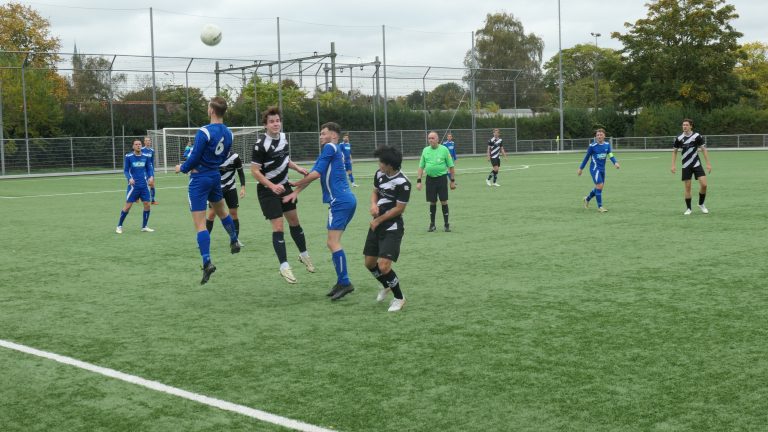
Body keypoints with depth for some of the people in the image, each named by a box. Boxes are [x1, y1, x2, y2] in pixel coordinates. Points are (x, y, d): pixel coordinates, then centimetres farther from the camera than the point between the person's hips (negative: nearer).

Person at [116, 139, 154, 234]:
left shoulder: (145, 157, 5)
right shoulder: (128, 157, -3)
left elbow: (149, 169, 10)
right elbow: (125, 170, -1)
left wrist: (151, 176, -10)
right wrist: (129, 178, -19)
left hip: (144, 185, 3)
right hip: (134, 185, -3)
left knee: (147, 204, 0)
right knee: (128, 206, -3)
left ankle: (144, 227, 15)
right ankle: (119, 226, 12)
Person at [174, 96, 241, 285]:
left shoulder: (204, 132, -21)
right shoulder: (228, 133, 2)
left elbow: (195, 158, -18)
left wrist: (182, 168, 1)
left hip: (200, 179, -7)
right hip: (215, 176, 7)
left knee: (200, 223, -5)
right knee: (221, 211, 31)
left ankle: (207, 262, -13)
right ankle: (234, 241, 46)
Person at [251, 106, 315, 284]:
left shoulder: (283, 137, 1)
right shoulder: (261, 145, -22)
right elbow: (254, 171, -20)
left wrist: (297, 168, 6)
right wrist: (272, 186, -29)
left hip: (283, 186, 7)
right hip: (268, 191, -7)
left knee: (294, 221, 17)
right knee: (278, 227, -10)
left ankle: (304, 255, 35)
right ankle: (284, 267, -4)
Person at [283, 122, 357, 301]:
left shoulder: (330, 148, -5)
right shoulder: (334, 150, 23)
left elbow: (316, 174, -10)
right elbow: (312, 173, 20)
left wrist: (295, 185, 4)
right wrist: (296, 192, 15)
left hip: (340, 202, -10)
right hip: (347, 200, 10)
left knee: (333, 242, -11)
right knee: (333, 242, 13)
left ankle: (344, 282, -11)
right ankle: (342, 282, 14)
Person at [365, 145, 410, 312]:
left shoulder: (402, 183, -22)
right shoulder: (379, 174, 0)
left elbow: (399, 209, -17)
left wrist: (378, 220, -9)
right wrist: (373, 204, -6)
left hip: (392, 228, -8)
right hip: (377, 225, 8)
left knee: (383, 266, -16)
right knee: (369, 263, 13)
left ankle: (399, 298, 8)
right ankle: (386, 286, 42)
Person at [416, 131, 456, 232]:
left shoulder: (444, 149, -3)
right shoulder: (425, 150, 6)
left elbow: (451, 166, 1)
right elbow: (421, 166, 9)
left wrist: (453, 181, 0)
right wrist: (418, 181, 2)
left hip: (442, 178, -2)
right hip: (430, 178, 2)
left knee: (444, 201, -1)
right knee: (432, 202, 7)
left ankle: (446, 224, 10)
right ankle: (432, 224, 18)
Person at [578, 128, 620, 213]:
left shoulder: (607, 144, 3)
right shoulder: (592, 146, -10)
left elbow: (610, 155, -5)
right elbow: (587, 157, 0)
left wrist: (615, 163, -25)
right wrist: (581, 168, 6)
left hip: (602, 169, 6)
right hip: (595, 168, -6)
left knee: (599, 187, 15)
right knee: (599, 186, -14)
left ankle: (587, 199, 39)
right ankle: (600, 207, -4)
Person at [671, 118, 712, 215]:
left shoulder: (697, 136, -6)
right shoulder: (679, 138, -2)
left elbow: (704, 149, -1)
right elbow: (674, 151, 10)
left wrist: (708, 164, -5)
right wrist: (673, 165, 3)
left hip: (697, 164, 0)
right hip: (686, 166, 1)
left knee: (704, 184, -10)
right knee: (687, 187, -2)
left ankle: (701, 204, 13)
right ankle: (688, 208, 12)